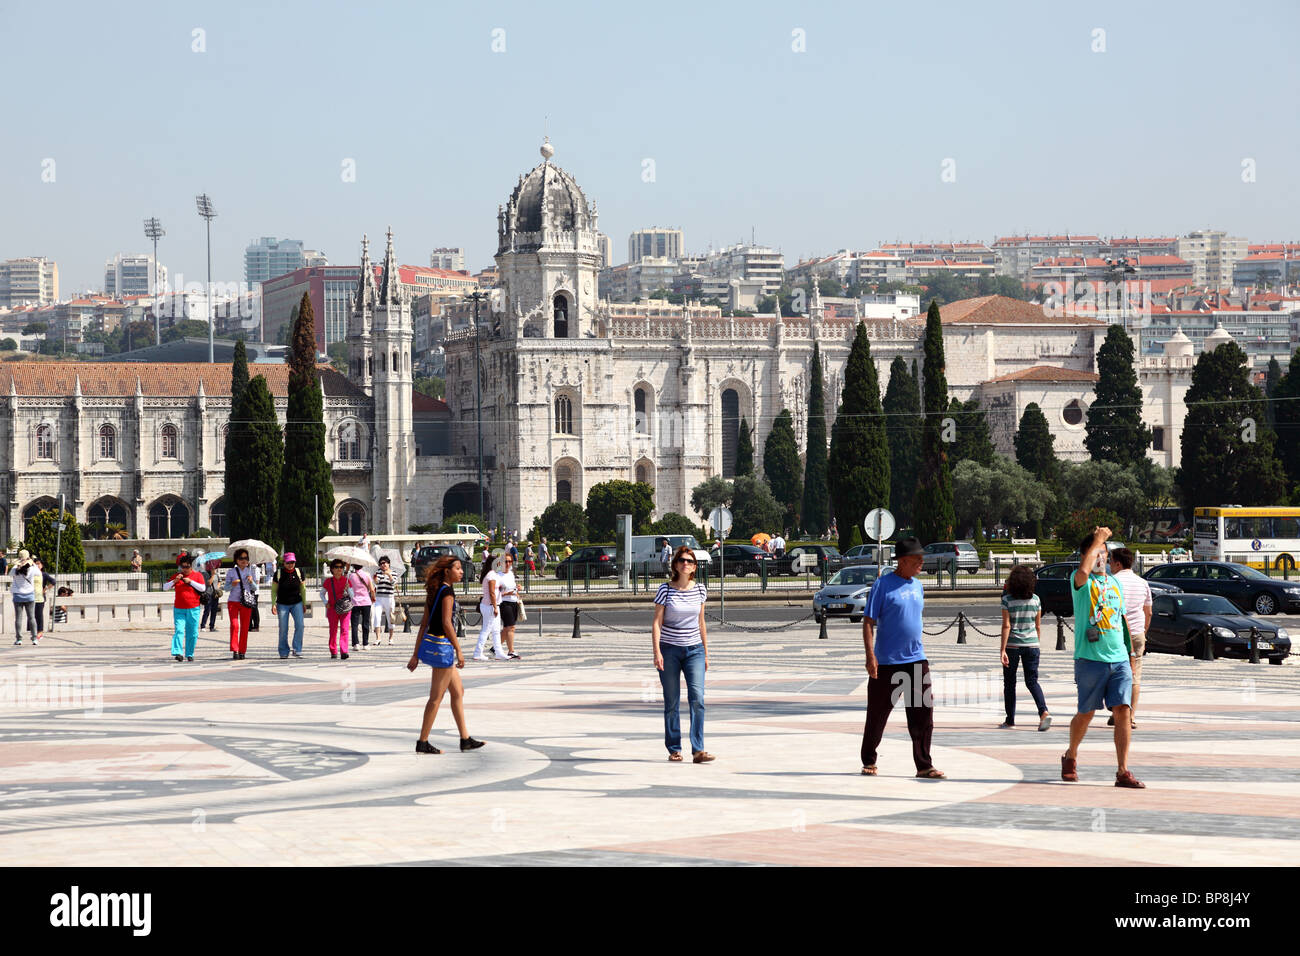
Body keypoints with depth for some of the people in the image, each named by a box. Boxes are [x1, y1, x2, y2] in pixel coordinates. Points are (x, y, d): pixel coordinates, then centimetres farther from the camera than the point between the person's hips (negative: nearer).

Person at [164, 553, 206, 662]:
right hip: (179, 609, 1)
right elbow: (165, 588, 7)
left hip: (193, 609, -1)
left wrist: (190, 581, -13)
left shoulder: (197, 575, 5)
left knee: (192, 633, 2)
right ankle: (178, 653, -21)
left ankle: (190, 654, 12)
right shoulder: (176, 576, 10)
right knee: (179, 630, -13)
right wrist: (175, 581, -9)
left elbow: (203, 588, -7)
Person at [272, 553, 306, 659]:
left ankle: (297, 650, -9)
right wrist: (273, 604, -3)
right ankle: (284, 652, 8)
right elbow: (274, 590, 4)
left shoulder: (299, 573, 2)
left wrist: (304, 603, 15)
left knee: (299, 625, -15)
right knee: (283, 629, -2)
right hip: (282, 604, -1)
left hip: (296, 603, 1)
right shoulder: (278, 573, -4)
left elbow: (302, 589, 13)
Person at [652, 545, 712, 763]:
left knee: (697, 699, -11)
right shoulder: (665, 589, -4)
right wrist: (657, 651, -14)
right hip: (669, 650, -2)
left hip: (694, 649, 2)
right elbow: (657, 622, -5)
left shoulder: (699, 590, 6)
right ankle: (674, 749, 14)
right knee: (672, 703, 3)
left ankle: (698, 750, -12)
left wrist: (706, 653, 15)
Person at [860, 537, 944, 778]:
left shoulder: (917, 586, 11)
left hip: (916, 661, 5)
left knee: (923, 713, -3)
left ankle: (924, 765, 0)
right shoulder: (883, 584, -8)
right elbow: (868, 622, -10)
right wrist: (870, 655, -19)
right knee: (877, 715, 5)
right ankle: (869, 761, 21)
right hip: (886, 662, -5)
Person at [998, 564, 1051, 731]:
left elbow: (1006, 626, -12)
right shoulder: (1035, 600, 1)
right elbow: (1038, 626, 6)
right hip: (1031, 644, 3)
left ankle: (1010, 720, 14)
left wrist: (1002, 650, -10)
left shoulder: (1007, 600, -9)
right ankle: (1044, 712, -16)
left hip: (1012, 645, -3)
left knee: (1009, 683, 10)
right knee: (1032, 681, 7)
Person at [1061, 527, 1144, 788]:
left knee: (1123, 710, -7)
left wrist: (1131, 652, 21)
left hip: (1119, 659, 4)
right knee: (1086, 714, 4)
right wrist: (1097, 539, -15)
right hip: (1091, 658, -4)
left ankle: (1123, 772, -7)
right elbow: (1083, 571, -27)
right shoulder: (1081, 581, -2)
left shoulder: (1115, 583, 17)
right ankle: (1071, 757, 30)